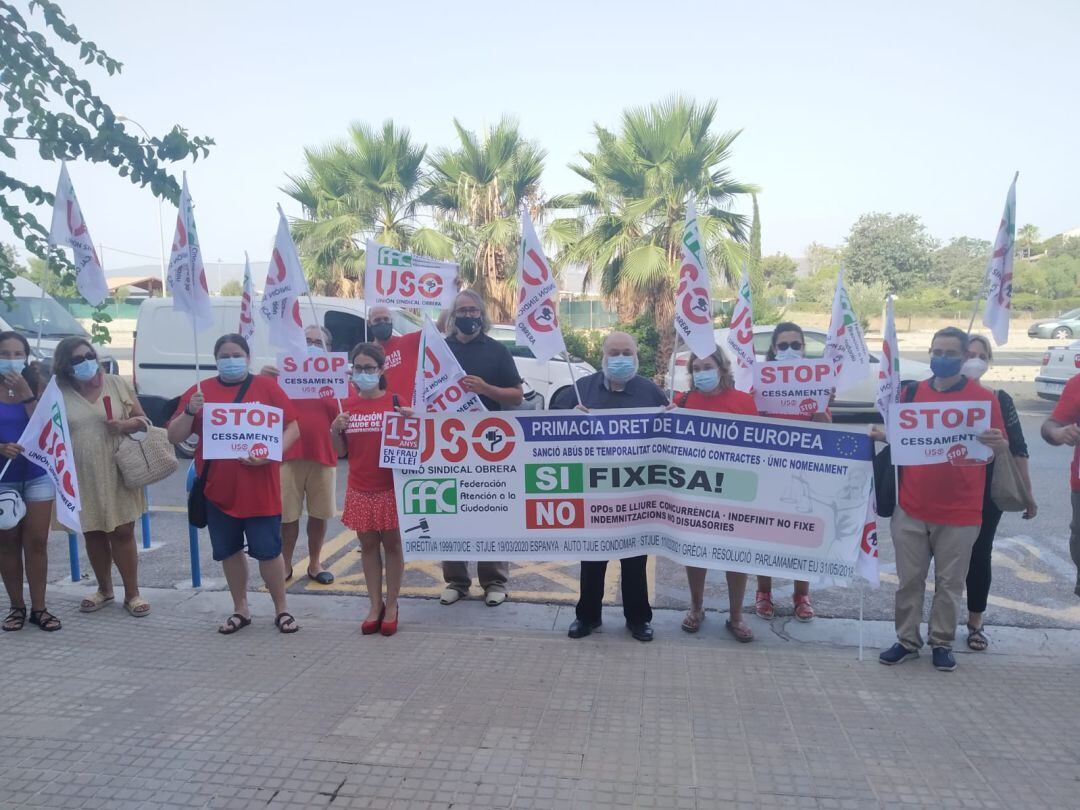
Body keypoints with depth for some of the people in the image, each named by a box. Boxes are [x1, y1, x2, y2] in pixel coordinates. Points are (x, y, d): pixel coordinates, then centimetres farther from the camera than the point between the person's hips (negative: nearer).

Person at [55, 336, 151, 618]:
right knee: (93, 534, 12)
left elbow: (143, 420, 6)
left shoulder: (117, 384, 2)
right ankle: (104, 589, 30)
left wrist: (127, 425, -15)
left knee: (122, 532, 2)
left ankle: (132, 594, 13)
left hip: (118, 473, -1)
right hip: (81, 477, 1)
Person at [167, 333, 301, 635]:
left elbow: (293, 427, -2)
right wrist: (189, 411, -13)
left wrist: (271, 453, -18)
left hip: (260, 488, -3)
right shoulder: (200, 391, 6)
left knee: (267, 550, 2)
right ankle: (241, 609, 30)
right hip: (218, 489, 3)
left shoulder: (267, 386, 0)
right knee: (229, 551, 13)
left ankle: (281, 609, 19)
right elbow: (174, 437, 5)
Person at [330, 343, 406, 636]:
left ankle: (391, 606, 18)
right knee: (368, 546, 12)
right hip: (359, 489, 3)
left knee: (392, 545, 7)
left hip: (390, 487, -3)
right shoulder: (346, 405, 4)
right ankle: (375, 605, 23)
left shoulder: (395, 400, -5)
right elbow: (341, 451, 8)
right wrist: (336, 430, -10)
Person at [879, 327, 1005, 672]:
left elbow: (1002, 448, 0)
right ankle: (907, 640, 24)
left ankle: (942, 643, 26)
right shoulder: (913, 393, 4)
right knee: (909, 580, 10)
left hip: (960, 511, -2)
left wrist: (996, 442, -23)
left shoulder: (984, 397, -4)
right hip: (911, 507, 2)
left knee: (949, 583, 10)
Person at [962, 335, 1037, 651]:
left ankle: (975, 622, 26)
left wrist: (1027, 493, 2)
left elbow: (1017, 448, 2)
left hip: (988, 490, 1)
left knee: (980, 553, 9)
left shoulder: (1000, 400, -1)